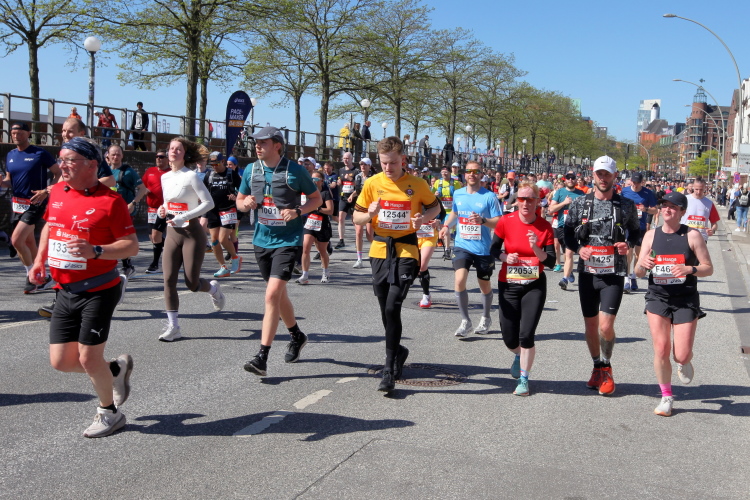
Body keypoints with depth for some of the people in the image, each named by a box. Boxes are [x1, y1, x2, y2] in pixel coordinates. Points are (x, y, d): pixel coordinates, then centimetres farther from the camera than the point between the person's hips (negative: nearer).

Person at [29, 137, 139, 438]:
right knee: (60, 362, 6)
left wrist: (95, 251, -29)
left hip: (98, 291, -7)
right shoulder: (56, 192, 6)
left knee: (88, 358, -3)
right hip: (65, 291, 7)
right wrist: (39, 261, 11)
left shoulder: (110, 201, -14)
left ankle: (109, 412, 23)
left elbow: (132, 246, -14)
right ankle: (117, 369, 33)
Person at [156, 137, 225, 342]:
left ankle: (213, 288, 33)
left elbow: (209, 202, -16)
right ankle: (173, 327, 3)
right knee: (168, 280, -4)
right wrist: (162, 210, 2)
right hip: (172, 233, 6)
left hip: (192, 233, -6)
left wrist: (183, 217, -22)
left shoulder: (191, 176, -10)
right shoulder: (165, 177, 10)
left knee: (192, 283, -2)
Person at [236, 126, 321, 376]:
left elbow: (317, 198, 1)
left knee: (272, 294, -16)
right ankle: (297, 336, 41)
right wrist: (245, 203, -9)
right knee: (278, 294, 17)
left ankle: (262, 357, -13)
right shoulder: (251, 170, 4)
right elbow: (240, 200, 15)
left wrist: (298, 211, -17)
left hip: (288, 240, -6)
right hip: (262, 240, 6)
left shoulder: (295, 171, -9)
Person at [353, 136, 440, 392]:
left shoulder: (416, 185, -4)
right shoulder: (372, 183, 0)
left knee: (393, 307, -14)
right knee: (386, 309, 11)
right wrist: (370, 214, -17)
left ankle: (389, 369, -6)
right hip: (380, 250, 3)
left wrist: (423, 217, -9)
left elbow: (435, 207, 12)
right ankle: (398, 350, 36)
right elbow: (357, 217, 6)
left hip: (406, 251, -3)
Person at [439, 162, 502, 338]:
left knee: (484, 285, 13)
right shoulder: (457, 194, 5)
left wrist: (483, 220, -25)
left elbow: (499, 223, -8)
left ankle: (486, 318, 37)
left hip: (483, 249, -2)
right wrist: (446, 226, 5)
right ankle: (465, 321, -2)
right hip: (462, 246, 2)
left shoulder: (489, 196, -7)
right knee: (459, 280, -17)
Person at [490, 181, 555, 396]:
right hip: (508, 285, 1)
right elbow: (493, 249, 4)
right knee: (509, 338, 4)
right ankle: (519, 356, 42)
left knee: (526, 335, -11)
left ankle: (524, 380, 11)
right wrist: (505, 257, -15)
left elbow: (551, 262, -6)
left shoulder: (545, 226, -5)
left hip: (534, 286, -1)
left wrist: (536, 249, -23)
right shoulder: (506, 221, -5)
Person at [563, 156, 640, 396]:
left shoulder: (627, 205, 3)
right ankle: (597, 367, 31)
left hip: (614, 274, -2)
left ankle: (606, 367, 15)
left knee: (605, 326, -10)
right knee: (591, 325, 10)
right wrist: (578, 248, -8)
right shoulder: (580, 203, 4)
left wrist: (629, 245, -6)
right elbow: (567, 232, 10)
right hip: (587, 272, 2)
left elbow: (635, 231, 15)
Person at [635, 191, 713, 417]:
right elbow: (638, 272, 5)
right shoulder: (651, 235, 3)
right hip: (658, 297, 2)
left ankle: (684, 363, 35)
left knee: (682, 355, -5)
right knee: (661, 350, -6)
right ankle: (666, 397, 14)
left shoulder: (692, 236, -4)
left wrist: (689, 269, -21)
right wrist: (643, 264, -18)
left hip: (686, 299, -2)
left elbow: (709, 268, -2)